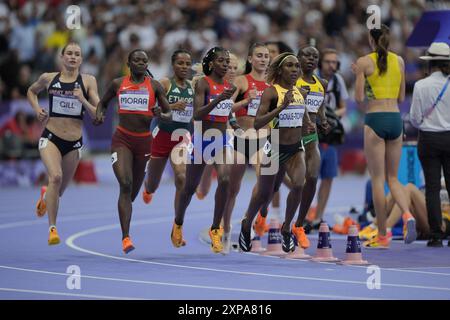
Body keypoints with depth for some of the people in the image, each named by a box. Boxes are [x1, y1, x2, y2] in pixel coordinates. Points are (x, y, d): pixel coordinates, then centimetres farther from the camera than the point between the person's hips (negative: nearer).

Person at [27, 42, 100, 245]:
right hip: (51, 138, -2)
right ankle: (52, 228, -23)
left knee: (59, 190, 15)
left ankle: (46, 195, 54)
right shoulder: (48, 78, 1)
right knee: (55, 176, -28)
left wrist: (82, 100, -19)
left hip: (74, 143, 2)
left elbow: (98, 115, -4)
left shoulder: (88, 81, -1)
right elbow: (31, 91, 23)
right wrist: (36, 108, 5)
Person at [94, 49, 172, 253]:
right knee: (125, 184, -19)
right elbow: (103, 102, 21)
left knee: (134, 188, 11)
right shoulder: (118, 84, 5)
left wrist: (160, 115, -18)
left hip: (144, 141, 2)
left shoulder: (155, 86, 3)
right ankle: (126, 237, -21)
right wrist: (99, 114, -1)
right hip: (122, 139, -2)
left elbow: (169, 115, 5)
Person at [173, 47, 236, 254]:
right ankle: (178, 225, 37)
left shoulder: (230, 87, 7)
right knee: (190, 187, 11)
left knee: (225, 180, -21)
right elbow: (197, 114, -23)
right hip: (201, 139, -4)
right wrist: (218, 99, -31)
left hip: (222, 140, 4)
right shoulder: (202, 83, -10)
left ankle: (215, 229, -10)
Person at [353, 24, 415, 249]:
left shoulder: (364, 62, -5)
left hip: (375, 120, -4)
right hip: (395, 119, 4)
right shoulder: (399, 61, 8)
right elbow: (401, 98, 12)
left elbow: (359, 98, -5)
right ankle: (407, 215, -14)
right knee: (393, 177, 14)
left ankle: (382, 236, 2)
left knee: (377, 179, 1)